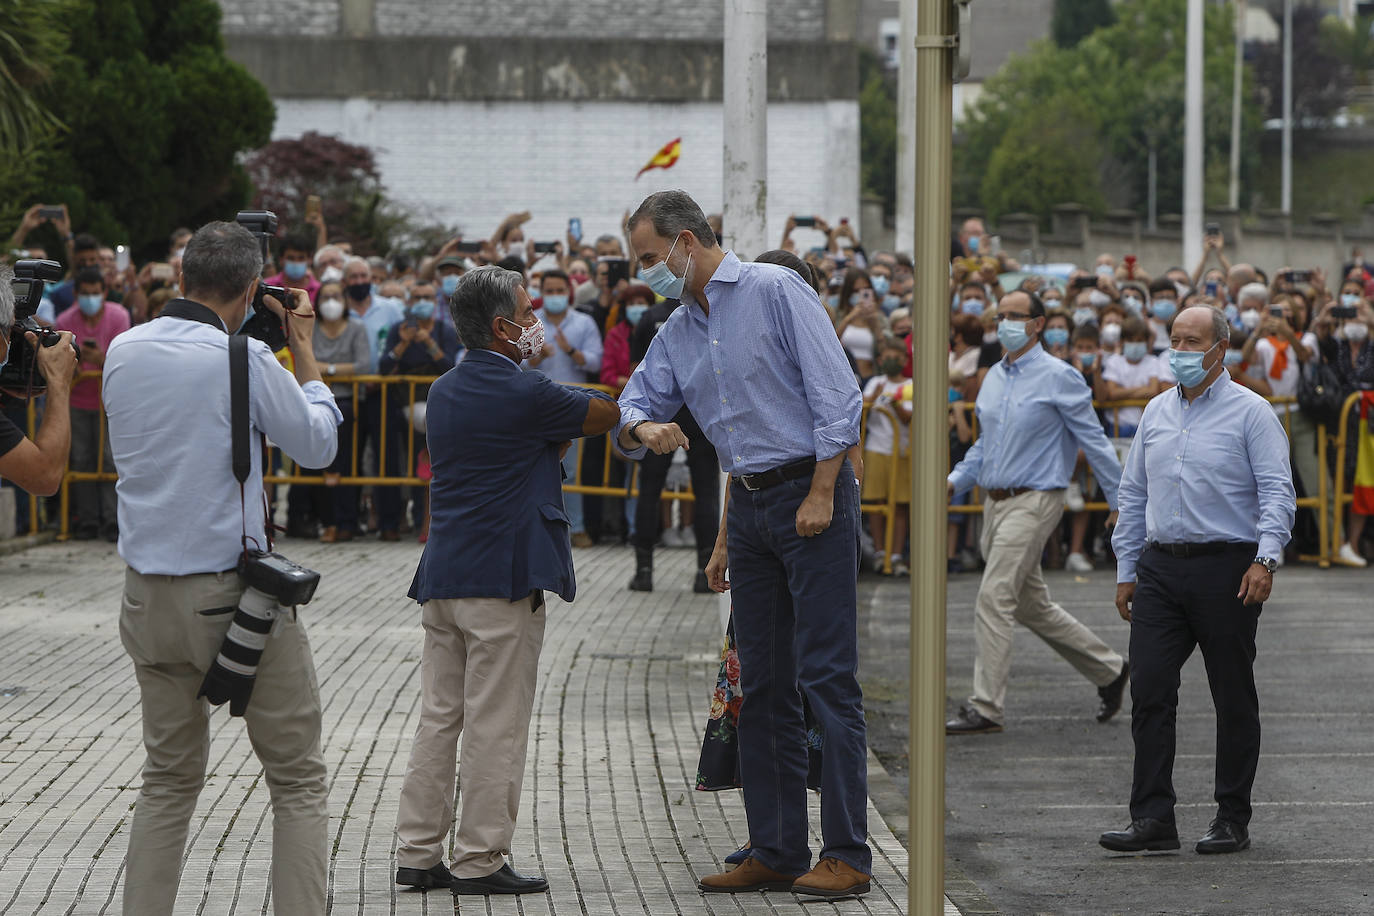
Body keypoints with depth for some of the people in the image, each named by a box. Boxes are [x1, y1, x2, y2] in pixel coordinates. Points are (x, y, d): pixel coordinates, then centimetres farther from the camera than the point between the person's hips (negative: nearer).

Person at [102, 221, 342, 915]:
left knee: (170, 775, 15)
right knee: (298, 779, 4)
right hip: (233, 590, -5)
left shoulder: (123, 351, 3)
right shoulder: (244, 359, -13)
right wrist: (303, 349, 10)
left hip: (149, 596, 5)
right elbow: (317, 445, 0)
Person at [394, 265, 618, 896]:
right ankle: (481, 860, -1)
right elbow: (607, 416, 1)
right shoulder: (525, 394, -11)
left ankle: (418, 854, 11)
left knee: (438, 719, 10)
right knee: (496, 725, -3)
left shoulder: (444, 391, 14)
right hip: (503, 577, -8)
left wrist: (551, 439, 9)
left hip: (441, 576, 8)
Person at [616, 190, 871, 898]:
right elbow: (635, 402, 17)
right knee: (762, 683, 7)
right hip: (749, 508, 8)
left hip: (812, 493, -8)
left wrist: (821, 494, -16)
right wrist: (644, 428, -8)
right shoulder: (676, 334, 15)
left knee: (826, 675, -10)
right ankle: (777, 851, 11)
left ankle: (847, 853, -10)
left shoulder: (776, 291, -8)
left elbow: (836, 393, -12)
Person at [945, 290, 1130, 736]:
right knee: (1032, 604, 14)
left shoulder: (1059, 378, -9)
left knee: (994, 599, -15)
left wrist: (1120, 502, -4)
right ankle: (1108, 669, 30)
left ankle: (986, 707, -11)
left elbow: (1094, 442, -6)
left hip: (1033, 501, -8)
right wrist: (955, 481, 7)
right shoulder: (993, 378, 13)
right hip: (996, 501, 8)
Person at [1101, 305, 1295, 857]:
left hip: (1226, 565, -5)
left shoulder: (1250, 412, -3)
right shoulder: (1156, 413, 14)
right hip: (1160, 567, 5)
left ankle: (1232, 820, 11)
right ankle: (1153, 818, -1)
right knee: (1149, 690, -4)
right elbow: (1134, 494, 19)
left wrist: (1265, 558, -22)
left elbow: (1277, 492, -9)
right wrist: (1127, 570, 14)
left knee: (1233, 698, 3)